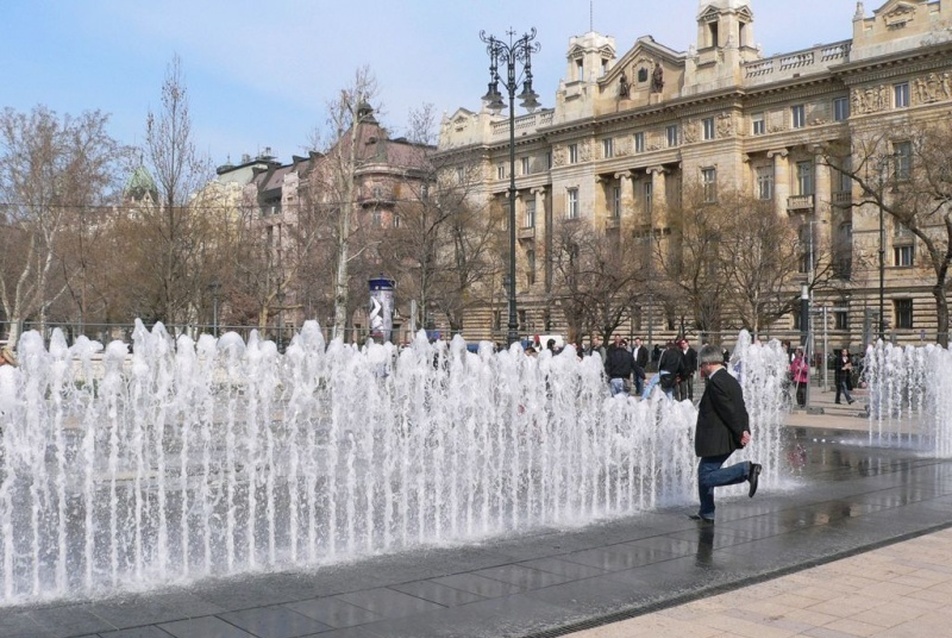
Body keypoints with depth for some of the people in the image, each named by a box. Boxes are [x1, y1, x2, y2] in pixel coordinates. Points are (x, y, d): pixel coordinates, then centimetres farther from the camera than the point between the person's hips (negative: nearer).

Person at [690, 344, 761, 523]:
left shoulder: (715, 382, -17)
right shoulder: (731, 380, 14)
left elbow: (728, 410, -21)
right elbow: (741, 409, 12)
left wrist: (740, 433, -17)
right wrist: (745, 431, 5)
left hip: (716, 440, -10)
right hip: (727, 439, 10)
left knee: (706, 478, -7)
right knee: (704, 473, 19)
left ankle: (747, 469, -16)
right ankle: (706, 512, 24)